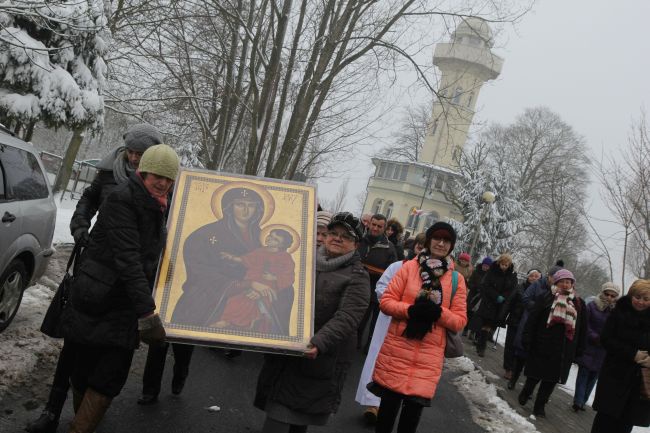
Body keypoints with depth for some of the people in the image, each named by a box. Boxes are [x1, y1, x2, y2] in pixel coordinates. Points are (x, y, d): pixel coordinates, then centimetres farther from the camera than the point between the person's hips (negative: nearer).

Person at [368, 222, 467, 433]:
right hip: (398, 349, 0)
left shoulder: (457, 279, 5)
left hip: (429, 356, 1)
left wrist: (439, 312, -16)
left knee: (412, 411, 5)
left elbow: (460, 320, 3)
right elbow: (386, 301, -1)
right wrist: (410, 310, -18)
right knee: (388, 404, 10)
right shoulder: (409, 267, 2)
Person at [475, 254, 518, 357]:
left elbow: (512, 290, 0)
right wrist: (497, 297, -15)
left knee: (491, 326, -2)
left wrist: (502, 298, -16)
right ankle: (481, 346, 3)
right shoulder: (492, 271, -2)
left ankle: (481, 346, 3)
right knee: (486, 325, -5)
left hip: (501, 306, 1)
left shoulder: (512, 275, 3)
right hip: (488, 303, -1)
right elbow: (486, 286, -6)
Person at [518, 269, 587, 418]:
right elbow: (532, 320, -5)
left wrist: (578, 349, 7)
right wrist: (528, 340, -9)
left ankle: (540, 406, 18)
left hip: (564, 352, 2)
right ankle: (525, 394, 34)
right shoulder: (546, 298, -2)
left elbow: (582, 328, 10)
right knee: (535, 375, 8)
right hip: (542, 345, -2)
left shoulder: (579, 303, 7)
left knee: (551, 379, 6)